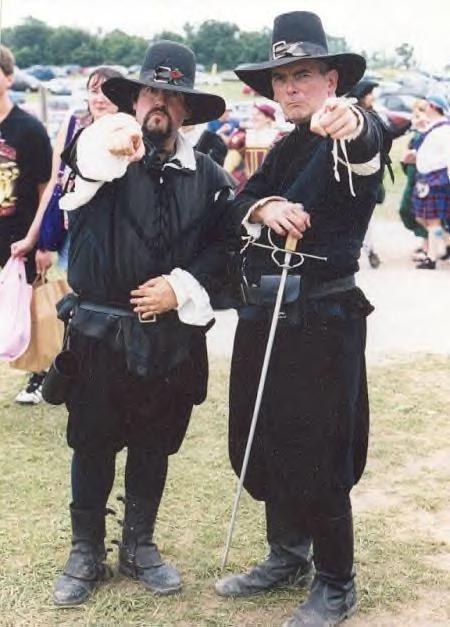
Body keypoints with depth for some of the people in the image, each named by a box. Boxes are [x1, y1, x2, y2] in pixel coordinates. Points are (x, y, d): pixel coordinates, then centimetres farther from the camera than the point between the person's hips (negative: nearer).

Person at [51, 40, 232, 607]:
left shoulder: (207, 176, 4)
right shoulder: (102, 155, -2)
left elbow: (223, 248, 3)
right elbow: (74, 178, -24)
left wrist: (182, 288, -11)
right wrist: (106, 151, -45)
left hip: (173, 337, 2)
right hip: (101, 332, -2)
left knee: (154, 446, 13)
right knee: (92, 444, 8)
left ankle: (138, 546, 32)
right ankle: (86, 553, 25)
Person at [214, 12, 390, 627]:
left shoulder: (349, 146, -9)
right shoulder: (284, 149, 16)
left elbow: (372, 145, -34)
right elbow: (238, 205, 7)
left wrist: (352, 123, -58)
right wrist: (264, 208, -16)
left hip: (322, 326, -8)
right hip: (265, 317, 8)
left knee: (317, 461, 1)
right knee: (265, 446, 17)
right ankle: (287, 558, 38)